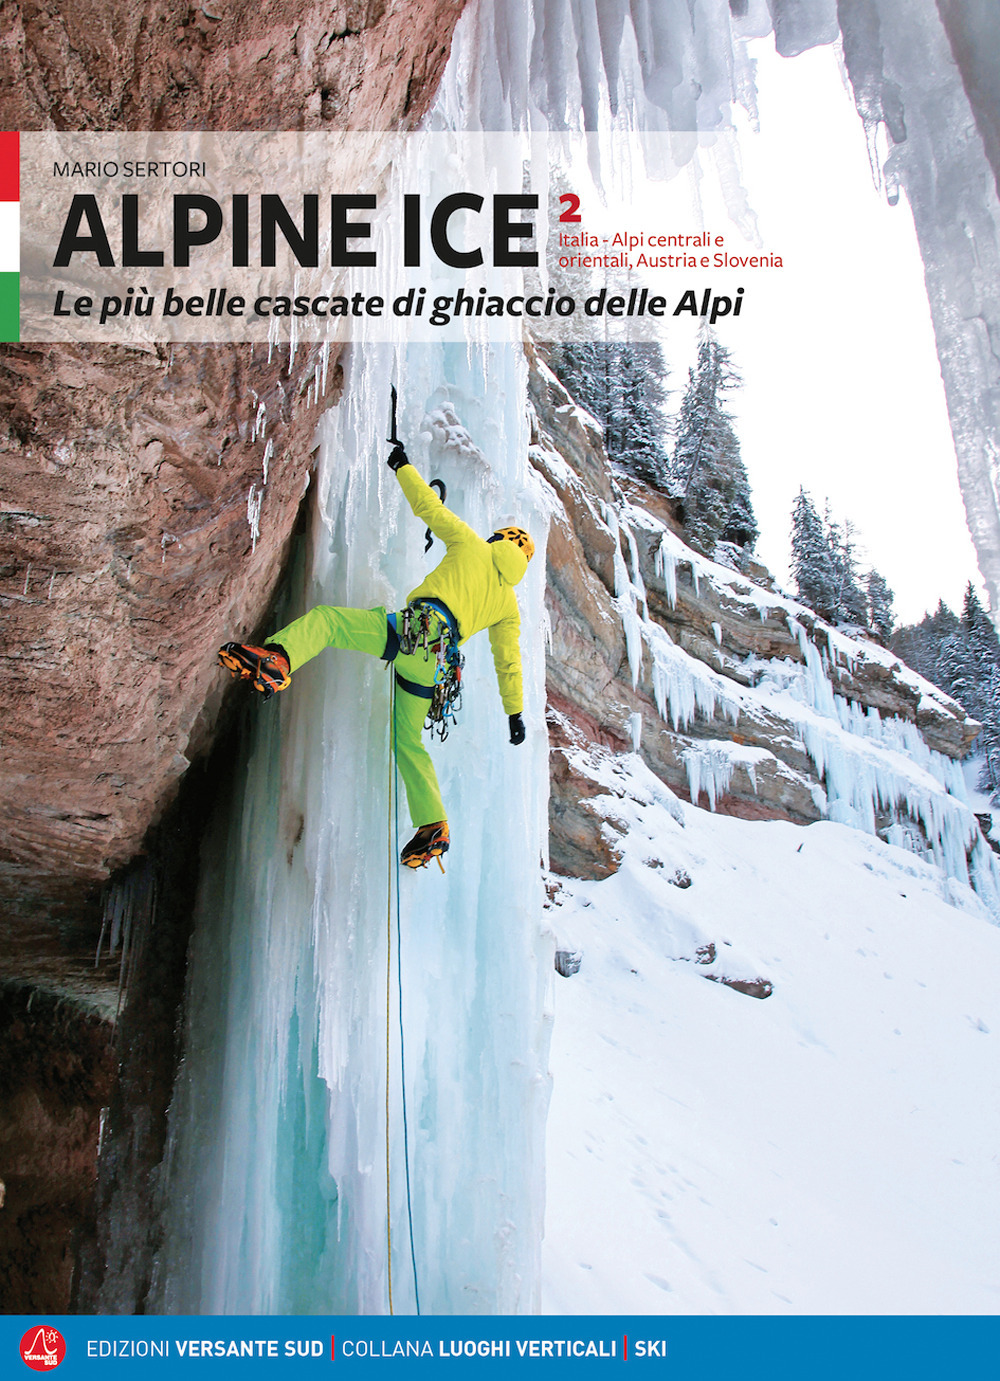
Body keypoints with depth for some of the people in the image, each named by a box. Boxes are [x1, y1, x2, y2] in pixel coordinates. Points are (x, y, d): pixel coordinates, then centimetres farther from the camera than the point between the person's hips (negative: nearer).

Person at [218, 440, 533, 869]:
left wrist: (402, 466, 35)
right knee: (407, 740, 18)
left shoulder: (472, 546, 17)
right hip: (432, 668, 5)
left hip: (411, 628, -5)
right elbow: (508, 664, 29)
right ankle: (433, 828, 16)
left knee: (324, 618, -1)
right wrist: (515, 713, 39)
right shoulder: (509, 605, 26)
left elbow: (429, 506, 19)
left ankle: (277, 659, -33)